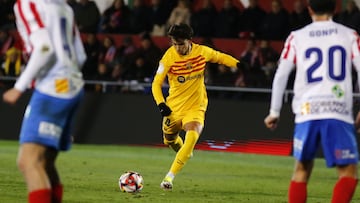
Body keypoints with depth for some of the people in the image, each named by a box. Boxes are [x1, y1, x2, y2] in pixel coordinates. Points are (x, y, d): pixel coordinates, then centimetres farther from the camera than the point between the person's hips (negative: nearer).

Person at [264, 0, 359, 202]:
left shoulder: (297, 37, 11)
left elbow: (281, 75, 8)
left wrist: (274, 112, 14)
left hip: (307, 112, 2)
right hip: (339, 112, -2)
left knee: (302, 169, 16)